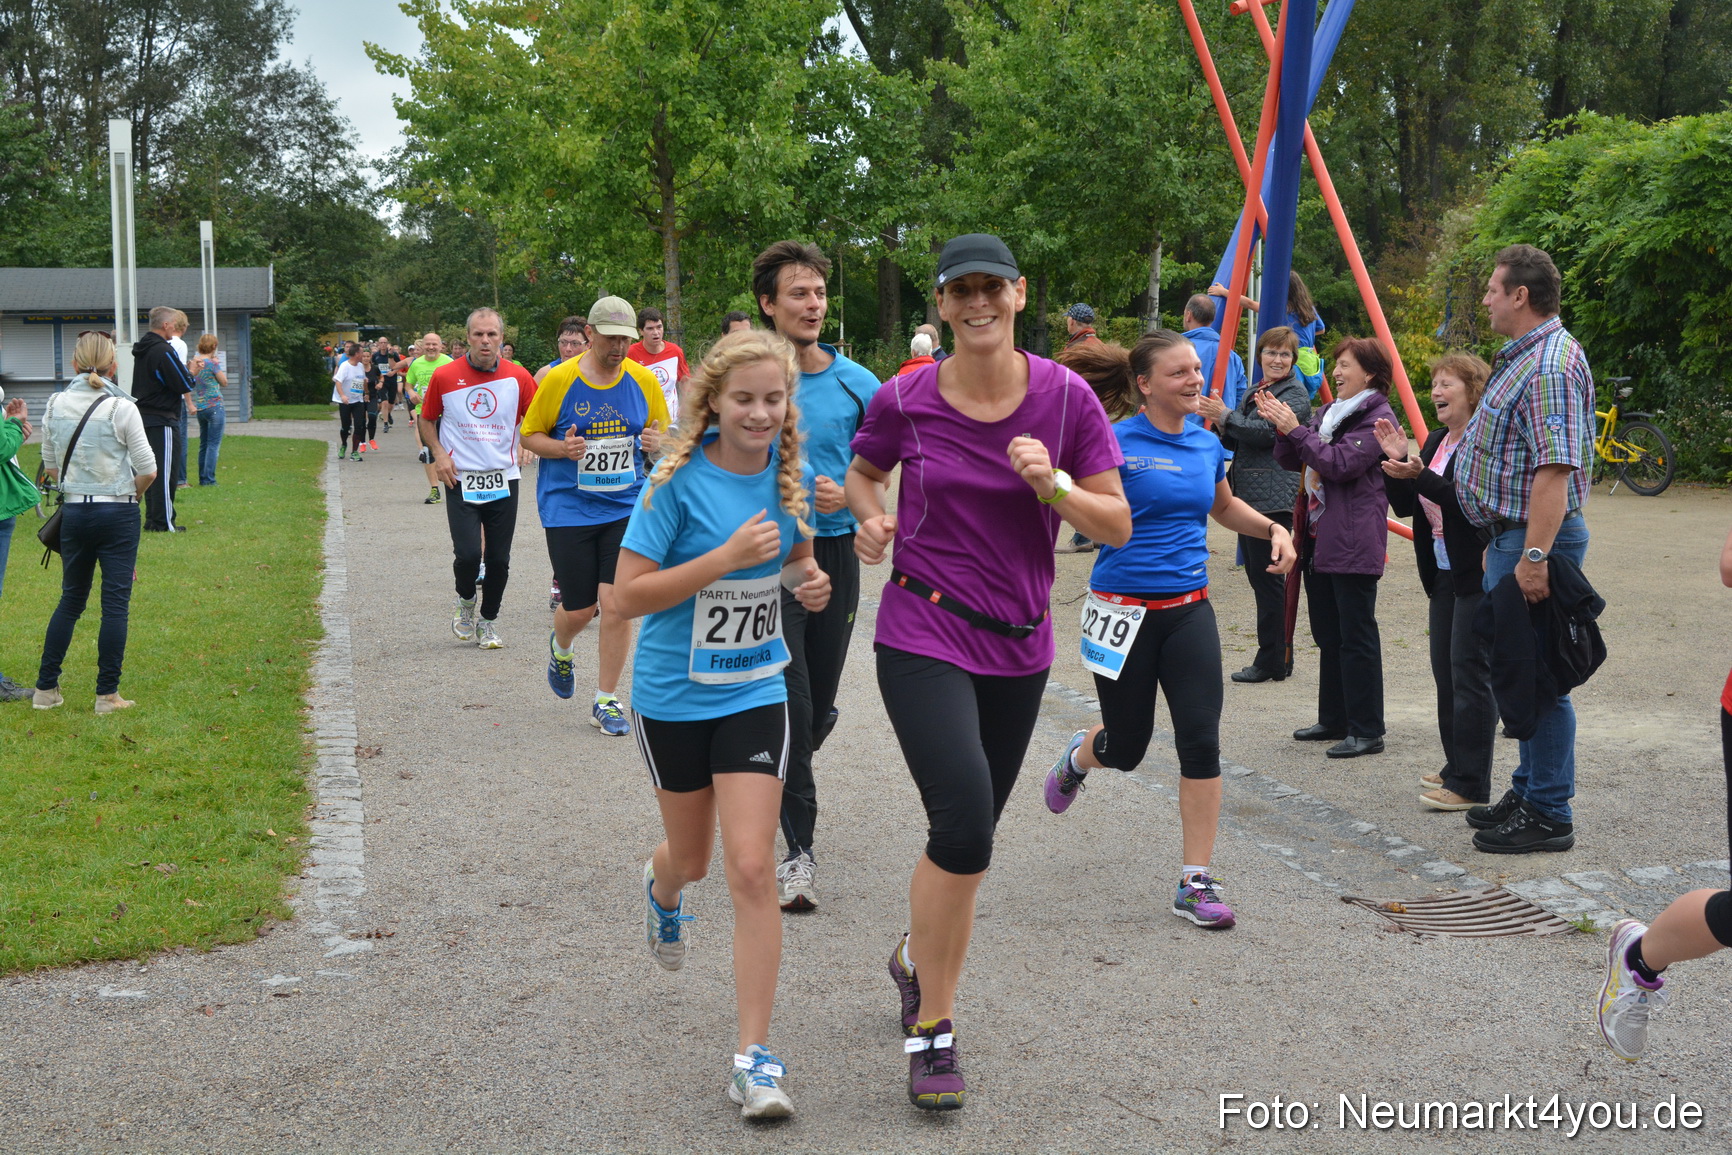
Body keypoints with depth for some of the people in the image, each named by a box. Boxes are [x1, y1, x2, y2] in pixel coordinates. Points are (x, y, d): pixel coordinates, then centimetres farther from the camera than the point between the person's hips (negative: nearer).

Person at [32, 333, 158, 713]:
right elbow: (148, 471, -10)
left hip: (74, 511, 4)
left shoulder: (56, 404, 1)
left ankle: (46, 688, 16)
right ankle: (107, 694, 5)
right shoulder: (121, 408, -11)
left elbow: (50, 467, 7)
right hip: (118, 514, -4)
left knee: (71, 600, 16)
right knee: (115, 603, 3)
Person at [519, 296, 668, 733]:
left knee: (616, 606, -7)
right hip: (568, 510, -1)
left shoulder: (644, 380, 1)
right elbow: (529, 435, 3)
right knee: (579, 610, 3)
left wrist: (657, 443, -11)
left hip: (625, 507, 1)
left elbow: (660, 435, 13)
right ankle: (560, 649, 41)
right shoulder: (559, 380, -6)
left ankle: (606, 701, 9)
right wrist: (562, 448, -17)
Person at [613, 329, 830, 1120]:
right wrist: (725, 558, -29)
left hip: (755, 694, 2)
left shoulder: (790, 476, -4)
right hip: (673, 696, -1)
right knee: (692, 858, 18)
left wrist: (809, 581, -9)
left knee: (751, 869, -9)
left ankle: (754, 1057, -2)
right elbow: (627, 596, -19)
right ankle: (662, 891, 58)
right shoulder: (680, 482, -17)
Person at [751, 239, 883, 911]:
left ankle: (775, 782, 43)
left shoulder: (857, 385, 3)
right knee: (789, 703, -11)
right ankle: (800, 850, -2)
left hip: (835, 554, 3)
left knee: (820, 709, 12)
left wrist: (849, 495, -12)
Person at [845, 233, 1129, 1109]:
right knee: (965, 825, -19)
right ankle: (931, 1028, -2)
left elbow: (1118, 526, -3)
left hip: (1018, 648, 3)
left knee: (967, 838, 15)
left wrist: (1052, 485, -20)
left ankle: (917, 958, 45)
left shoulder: (1066, 398, -5)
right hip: (923, 640, -3)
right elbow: (862, 474, 14)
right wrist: (870, 517, -7)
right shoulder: (906, 401, -6)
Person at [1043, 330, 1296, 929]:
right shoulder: (1118, 443, -11)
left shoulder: (1207, 445, 7)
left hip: (1189, 609, 4)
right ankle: (1077, 757, 50)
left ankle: (1195, 885, 2)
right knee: (1126, 748, 10)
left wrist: (1272, 528, 11)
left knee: (1201, 740, -7)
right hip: (1124, 609, -4)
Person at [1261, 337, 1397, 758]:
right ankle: (1334, 720, 24)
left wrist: (1296, 430, -19)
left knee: (1356, 636, -6)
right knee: (1328, 635, 15)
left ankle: (1367, 731, -2)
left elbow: (1342, 464, -21)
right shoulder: (1328, 412, 17)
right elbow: (1292, 461, 14)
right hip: (1319, 538, 9)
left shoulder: (1377, 417, -10)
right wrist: (1281, 427, -3)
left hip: (1354, 544, -9)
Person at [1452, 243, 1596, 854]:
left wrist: (1534, 556, -29)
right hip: (1512, 533, 11)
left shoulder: (1550, 366, -18)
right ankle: (1529, 792, 28)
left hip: (1536, 537, -11)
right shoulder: (1525, 356, 16)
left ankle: (1549, 816, 1)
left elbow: (1554, 469, -26)